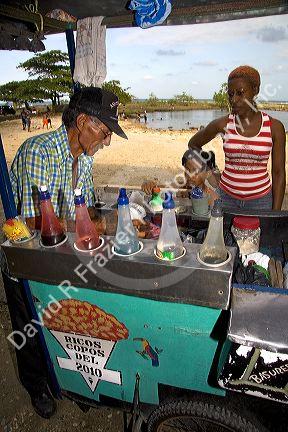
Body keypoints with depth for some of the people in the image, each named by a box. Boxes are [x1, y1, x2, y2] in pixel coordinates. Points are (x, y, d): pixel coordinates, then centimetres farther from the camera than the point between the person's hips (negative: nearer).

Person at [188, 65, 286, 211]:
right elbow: (193, 144, 11)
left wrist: (276, 214, -5)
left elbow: (279, 174, -2)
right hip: (226, 197, 0)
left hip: (261, 200, 0)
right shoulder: (222, 124, -6)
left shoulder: (274, 127, -5)